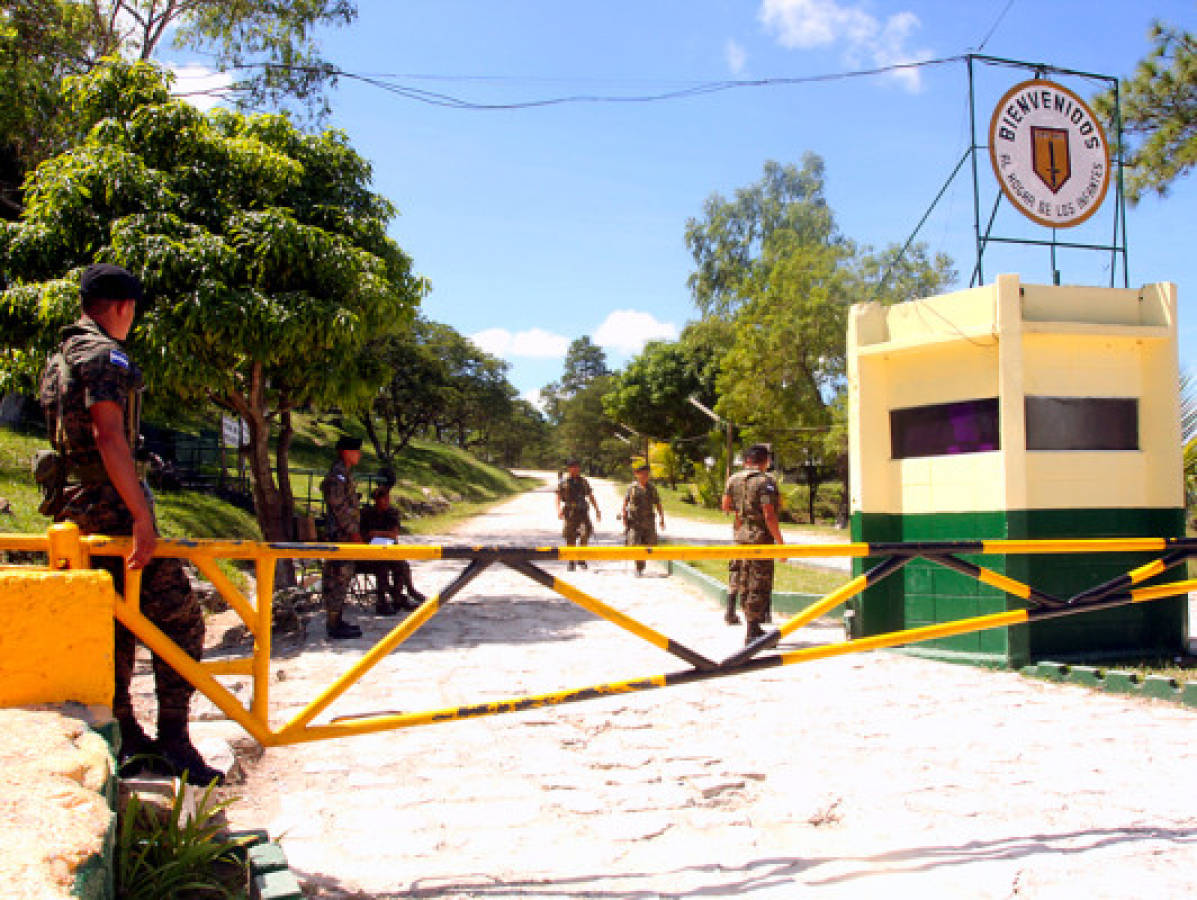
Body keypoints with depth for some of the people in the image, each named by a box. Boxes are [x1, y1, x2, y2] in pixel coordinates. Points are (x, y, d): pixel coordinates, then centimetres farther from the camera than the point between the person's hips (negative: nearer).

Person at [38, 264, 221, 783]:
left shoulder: (59, 359, 19)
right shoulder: (104, 355, -12)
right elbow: (107, 435, -23)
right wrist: (142, 516, -26)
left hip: (74, 507, 10)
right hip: (110, 505, -10)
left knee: (114, 624, 13)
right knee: (177, 617, -9)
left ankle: (127, 741, 17)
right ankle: (173, 742, -10)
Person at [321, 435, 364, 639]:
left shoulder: (345, 474, 17)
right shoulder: (338, 475, -16)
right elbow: (339, 507, -21)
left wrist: (355, 532, 22)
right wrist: (353, 533, -19)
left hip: (345, 535, 10)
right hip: (340, 535, -10)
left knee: (340, 579, 13)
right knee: (339, 578, -8)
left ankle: (337, 622, 20)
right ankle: (335, 626, -5)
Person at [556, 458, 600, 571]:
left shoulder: (584, 482, 13)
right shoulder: (563, 482, 5)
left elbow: (591, 497, 18)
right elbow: (558, 497, 3)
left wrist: (597, 510, 13)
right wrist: (559, 510, -13)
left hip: (583, 512, 1)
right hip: (570, 513, -1)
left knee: (585, 534, -15)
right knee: (570, 539, 1)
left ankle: (582, 559, 1)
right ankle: (571, 562, 14)